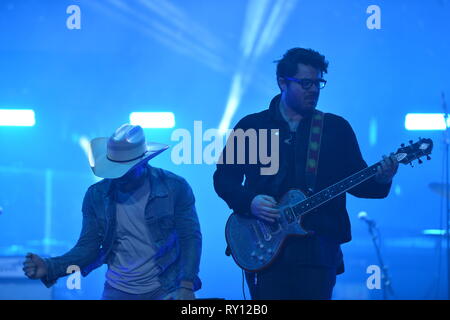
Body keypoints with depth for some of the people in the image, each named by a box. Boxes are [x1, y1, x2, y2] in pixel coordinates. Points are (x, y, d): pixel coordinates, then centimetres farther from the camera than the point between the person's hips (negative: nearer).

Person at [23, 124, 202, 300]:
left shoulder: (175, 188, -9)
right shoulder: (96, 195, -2)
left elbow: (190, 239, -8)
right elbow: (88, 247, -2)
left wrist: (186, 287, -20)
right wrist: (49, 267, -18)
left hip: (166, 291, -2)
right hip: (118, 292, 2)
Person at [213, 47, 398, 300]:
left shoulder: (337, 128, 11)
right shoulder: (250, 126, 9)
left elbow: (356, 181, 9)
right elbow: (224, 177, 9)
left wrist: (380, 180, -13)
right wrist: (249, 201, -9)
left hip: (319, 248, 1)